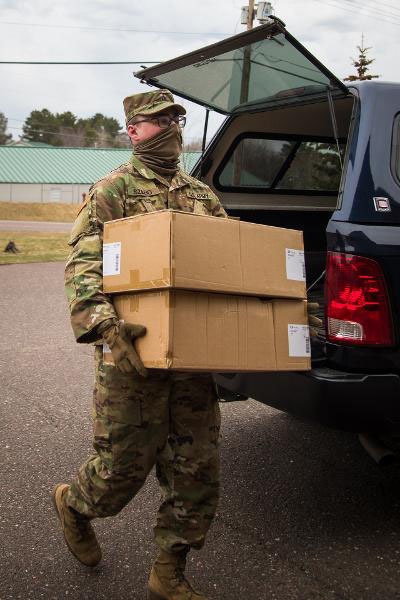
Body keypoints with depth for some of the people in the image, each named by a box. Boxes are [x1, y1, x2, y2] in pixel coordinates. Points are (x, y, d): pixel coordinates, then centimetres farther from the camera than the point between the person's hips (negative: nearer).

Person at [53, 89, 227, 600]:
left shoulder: (202, 195, 15)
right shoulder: (112, 191, -2)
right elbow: (81, 266, -13)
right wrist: (104, 324, -30)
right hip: (132, 352, -5)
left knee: (196, 467, 7)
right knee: (125, 462, 5)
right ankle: (73, 504, 39)